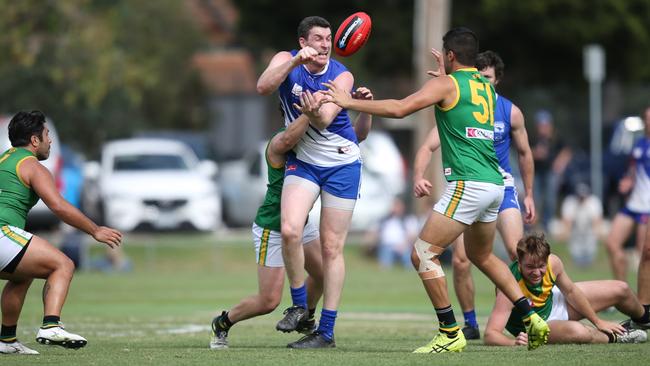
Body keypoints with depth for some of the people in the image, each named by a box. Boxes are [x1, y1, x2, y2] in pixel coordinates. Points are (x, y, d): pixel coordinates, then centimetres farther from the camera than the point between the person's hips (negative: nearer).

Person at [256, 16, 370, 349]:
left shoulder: (342, 76, -12)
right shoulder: (286, 61, -7)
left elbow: (324, 121, -25)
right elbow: (263, 87, -28)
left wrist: (315, 114, -48)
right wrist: (295, 62, -39)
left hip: (342, 163, -1)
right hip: (302, 161, 1)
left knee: (331, 247, -1)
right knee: (289, 230, -22)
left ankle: (326, 331, 3)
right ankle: (298, 305, -1)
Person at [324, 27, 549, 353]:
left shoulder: (446, 84, -5)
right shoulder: (485, 86, 17)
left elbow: (399, 108, -12)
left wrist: (350, 102, -5)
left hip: (468, 185, -8)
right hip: (494, 183, 8)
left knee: (423, 255, -4)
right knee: (481, 255, 27)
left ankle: (450, 334, -8)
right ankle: (531, 318, 21)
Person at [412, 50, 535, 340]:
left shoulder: (510, 112, -3)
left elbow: (524, 153, 11)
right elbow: (428, 147, -14)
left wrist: (529, 194, 13)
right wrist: (418, 177, -32)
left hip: (501, 186, 0)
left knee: (517, 251, -18)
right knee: (460, 260, -8)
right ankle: (470, 324, 8)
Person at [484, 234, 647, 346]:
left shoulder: (553, 262, -24)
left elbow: (570, 291, -4)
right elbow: (490, 334, -43)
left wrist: (598, 321, 3)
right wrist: (514, 342, -63)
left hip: (553, 302, 6)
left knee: (621, 290, 9)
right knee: (577, 331, -39)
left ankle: (643, 318, 44)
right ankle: (614, 337, -6)